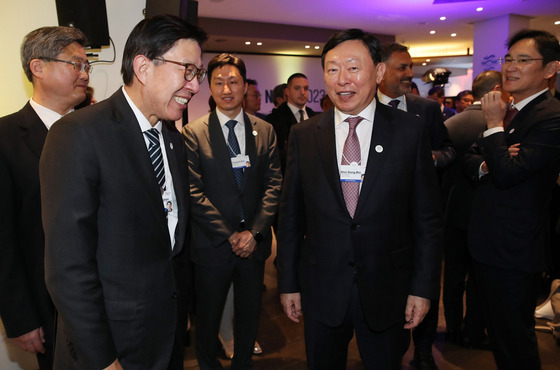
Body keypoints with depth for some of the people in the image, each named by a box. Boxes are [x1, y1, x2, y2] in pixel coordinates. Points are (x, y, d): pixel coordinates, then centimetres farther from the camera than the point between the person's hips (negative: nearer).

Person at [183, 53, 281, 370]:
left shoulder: (265, 130, 4)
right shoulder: (194, 133, -5)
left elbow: (273, 184, -1)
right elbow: (194, 192, -10)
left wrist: (254, 231, -11)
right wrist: (230, 235, -13)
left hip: (254, 243, 3)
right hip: (213, 245, -2)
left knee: (250, 316, 18)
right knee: (208, 319, 15)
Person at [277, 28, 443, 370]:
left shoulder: (410, 131, -5)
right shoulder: (303, 135, -2)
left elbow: (428, 218, -2)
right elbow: (291, 216, 1)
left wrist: (424, 288, -4)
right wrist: (289, 283, 3)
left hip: (387, 291, -1)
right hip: (321, 290, 1)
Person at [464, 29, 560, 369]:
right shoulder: (508, 111, 11)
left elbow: (507, 173, -26)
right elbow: (471, 158, 12)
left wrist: (494, 124, -16)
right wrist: (485, 165, -10)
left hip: (515, 252, -8)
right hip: (487, 242, 9)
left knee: (515, 339, 8)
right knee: (498, 330, 24)